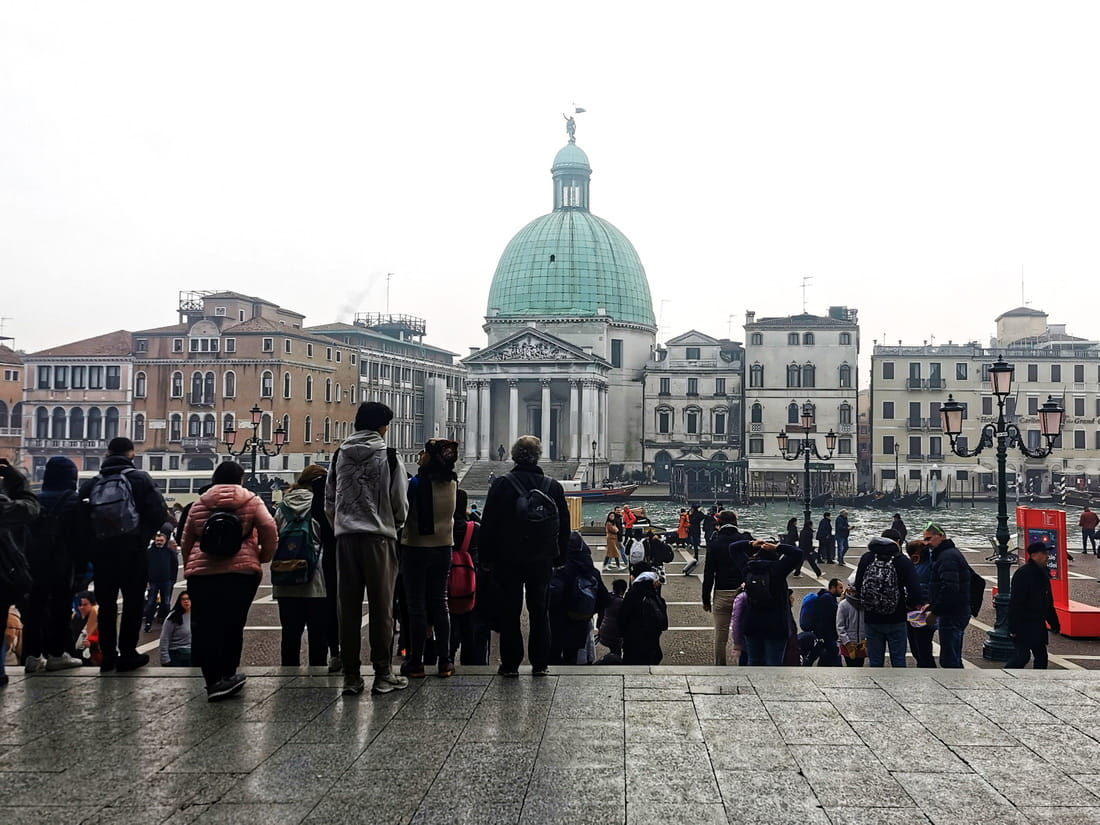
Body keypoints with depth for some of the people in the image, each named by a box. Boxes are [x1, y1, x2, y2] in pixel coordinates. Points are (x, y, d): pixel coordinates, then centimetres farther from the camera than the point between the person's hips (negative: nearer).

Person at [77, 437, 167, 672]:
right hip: (132, 551, -3)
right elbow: (159, 512, -11)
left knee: (106, 603, 11)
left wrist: (92, 542, 13)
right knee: (133, 601, 5)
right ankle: (127, 654, 2)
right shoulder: (139, 479, -4)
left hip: (101, 551, 3)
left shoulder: (92, 484, 5)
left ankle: (108, 655, 11)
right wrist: (145, 535, 4)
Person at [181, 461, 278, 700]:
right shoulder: (251, 501, 6)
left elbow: (186, 541, 18)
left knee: (205, 627, 3)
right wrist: (264, 556, 10)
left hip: (201, 573, 2)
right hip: (241, 572, -1)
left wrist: (189, 566, 30)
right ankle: (228, 674, 14)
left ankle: (213, 681, -1)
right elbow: (269, 529, -5)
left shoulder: (199, 503, 14)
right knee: (233, 624, 9)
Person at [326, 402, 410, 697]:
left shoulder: (339, 455, 8)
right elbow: (401, 503, -1)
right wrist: (395, 524, 18)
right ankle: (383, 674, 6)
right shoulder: (389, 456, -3)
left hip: (345, 537, 3)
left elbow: (329, 501, 11)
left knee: (349, 606, 6)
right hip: (379, 537, -3)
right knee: (381, 607, 2)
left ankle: (351, 675, 9)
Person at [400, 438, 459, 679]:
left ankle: (415, 662, 6)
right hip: (443, 548, 5)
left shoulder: (417, 483, -16)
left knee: (416, 606, 2)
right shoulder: (452, 483, 0)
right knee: (440, 603, 11)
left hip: (416, 548, -5)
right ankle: (444, 661, 11)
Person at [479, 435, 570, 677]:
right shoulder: (553, 487, 1)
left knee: (509, 611, 5)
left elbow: (488, 524, -5)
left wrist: (487, 557, 2)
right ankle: (540, 664, 11)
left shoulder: (502, 484, -7)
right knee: (539, 611, 10)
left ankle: (510, 664, 7)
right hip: (542, 559, 2)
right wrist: (560, 556, 14)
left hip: (508, 558, -2)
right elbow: (564, 525, 6)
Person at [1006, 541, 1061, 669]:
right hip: (1023, 624, -9)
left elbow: (1048, 602, 22)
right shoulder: (1023, 574, -17)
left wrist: (1054, 623, 21)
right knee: (1023, 655, -10)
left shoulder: (1043, 573, 12)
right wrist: (1014, 628, -22)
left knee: (1041, 655, 9)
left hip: (1038, 624, 9)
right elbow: (1016, 602, -20)